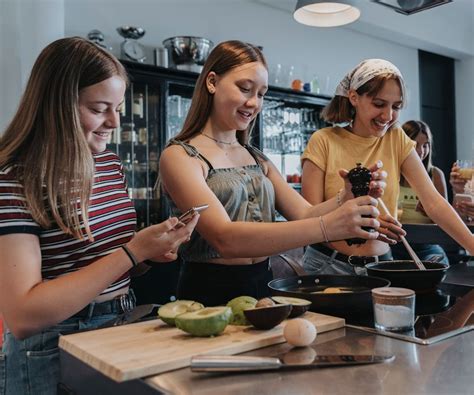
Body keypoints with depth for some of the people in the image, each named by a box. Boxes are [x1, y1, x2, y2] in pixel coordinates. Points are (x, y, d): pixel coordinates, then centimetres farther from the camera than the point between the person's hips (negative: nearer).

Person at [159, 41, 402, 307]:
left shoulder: (258, 159, 12)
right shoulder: (179, 156, -9)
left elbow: (305, 214, 3)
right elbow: (224, 238, -23)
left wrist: (349, 199, -18)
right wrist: (326, 226, -31)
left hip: (263, 285, 5)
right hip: (210, 294, -5)